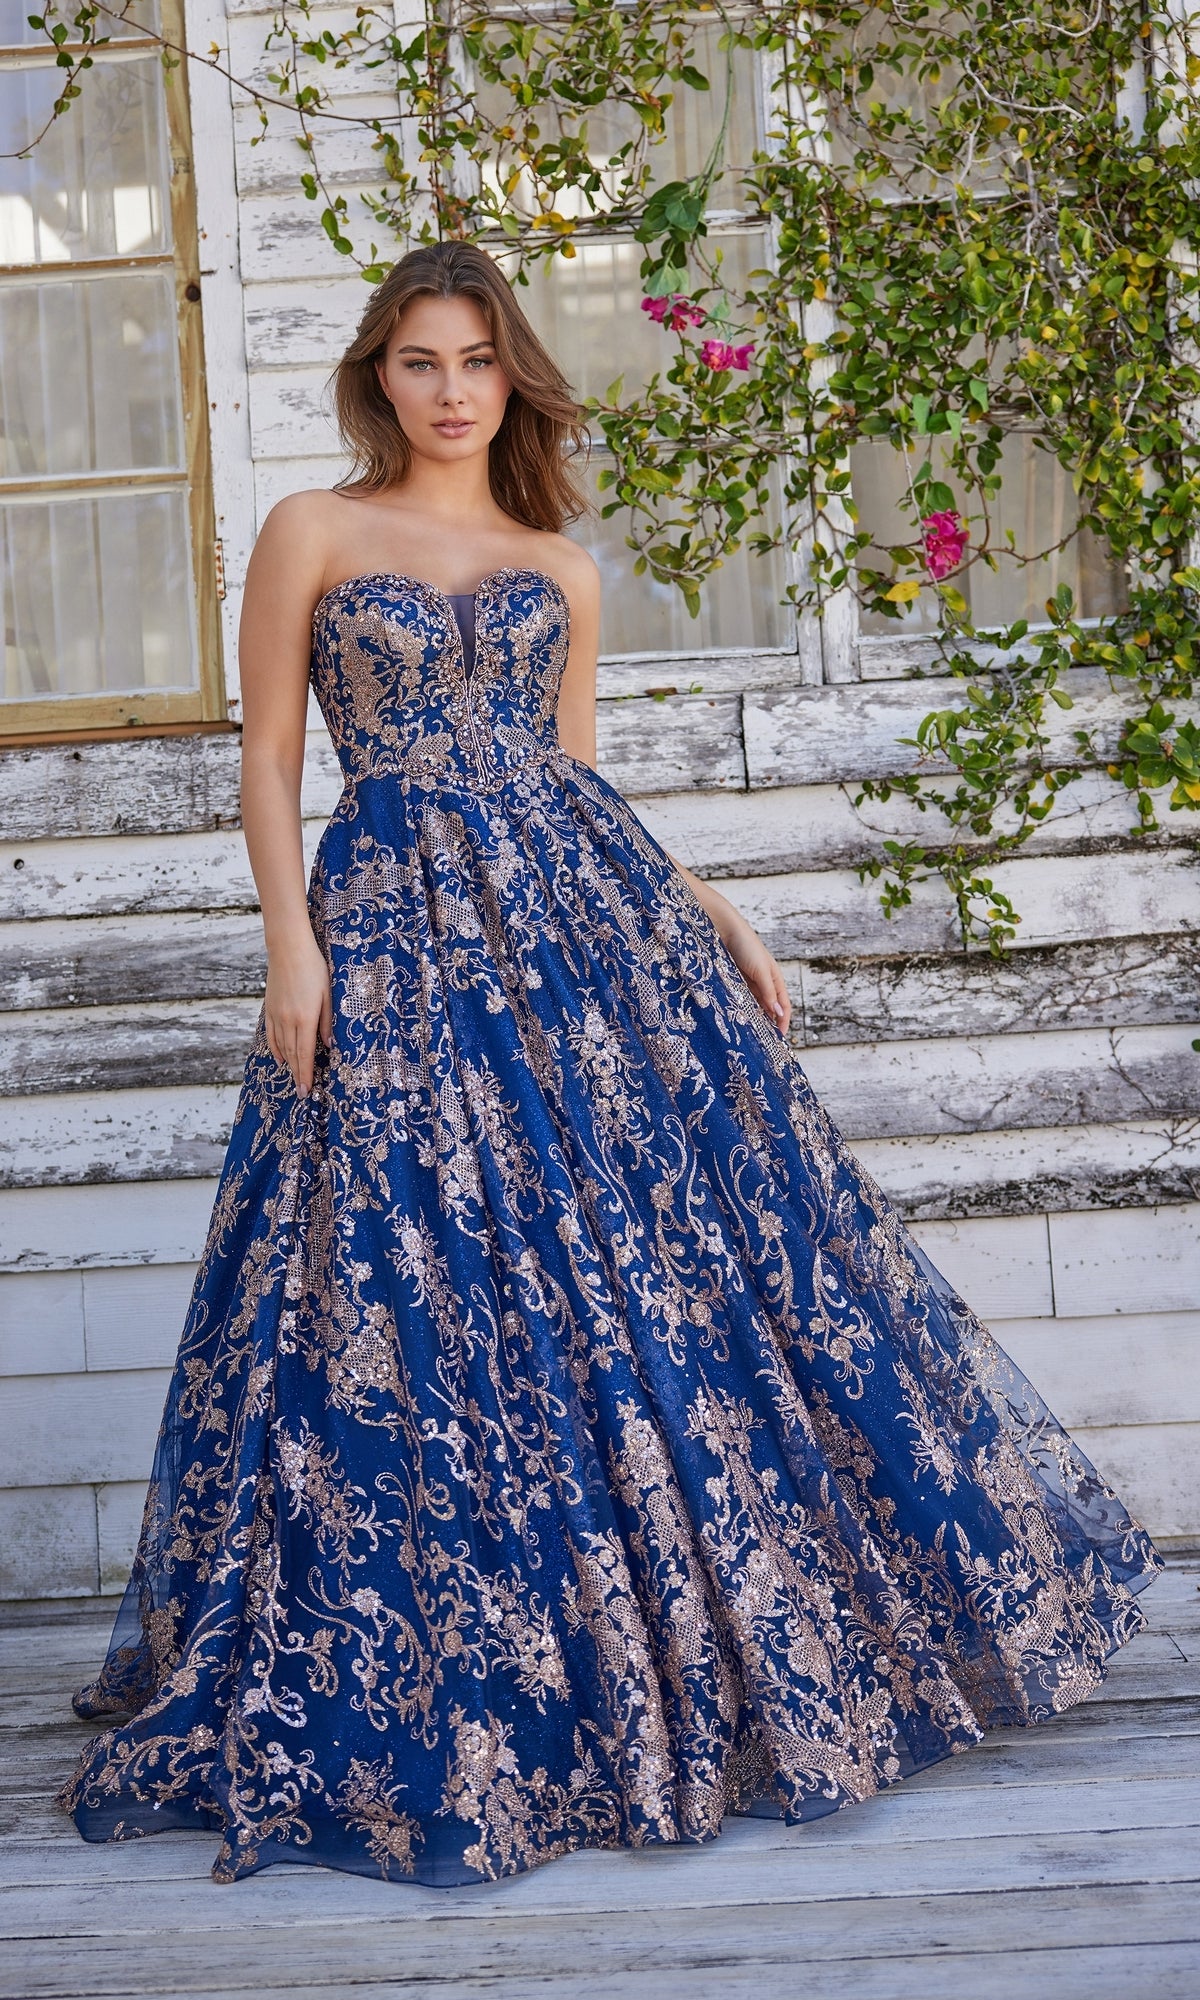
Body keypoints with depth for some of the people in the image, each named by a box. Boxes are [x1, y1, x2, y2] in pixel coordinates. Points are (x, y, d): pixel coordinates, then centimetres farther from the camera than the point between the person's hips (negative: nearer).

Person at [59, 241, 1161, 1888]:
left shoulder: (560, 569, 15)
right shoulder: (312, 535, 5)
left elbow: (570, 773, 15)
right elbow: (270, 757, 2)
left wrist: (707, 910, 7)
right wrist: (292, 946, -9)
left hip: (584, 914, 3)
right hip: (399, 932, -3)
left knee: (658, 1239, 0)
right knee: (424, 1291, -3)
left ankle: (708, 1637, 17)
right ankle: (448, 1697, 12)